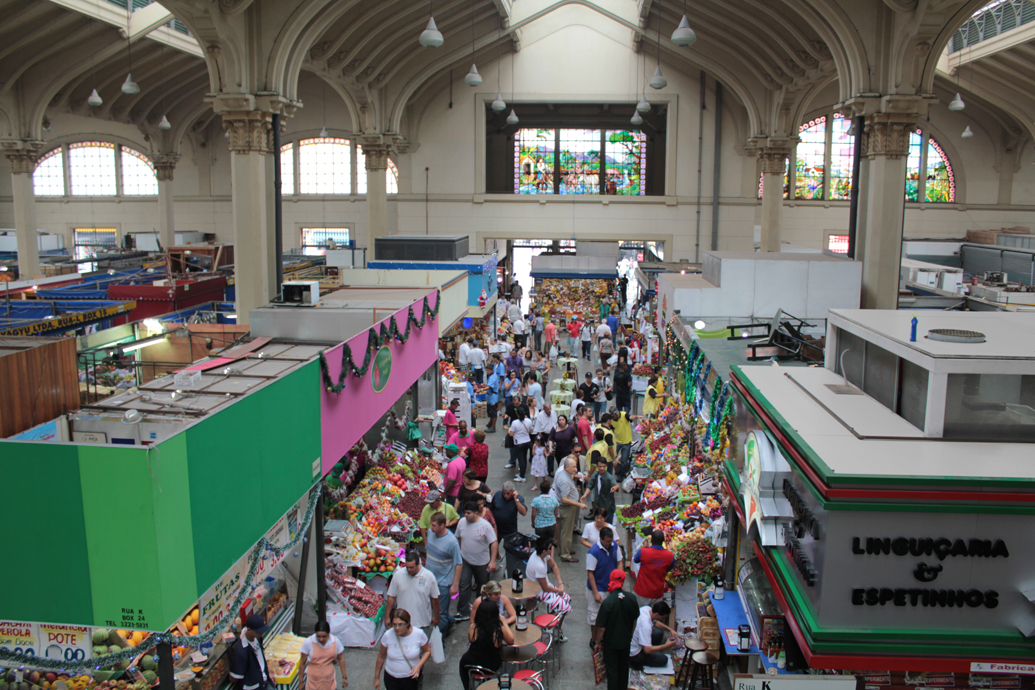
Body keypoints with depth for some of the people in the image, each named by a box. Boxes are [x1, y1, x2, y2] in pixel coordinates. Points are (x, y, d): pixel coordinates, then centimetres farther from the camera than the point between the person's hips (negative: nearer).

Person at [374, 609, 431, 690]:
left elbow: (427, 651, -3)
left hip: (411, 677, 0)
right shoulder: (387, 635, -16)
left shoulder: (419, 634, -18)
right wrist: (376, 678, 6)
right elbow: (381, 657, -2)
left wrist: (418, 666, -18)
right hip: (391, 677, 1)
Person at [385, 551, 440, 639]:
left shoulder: (429, 576, -11)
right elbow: (391, 597, 0)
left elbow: (434, 598, 0)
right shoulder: (398, 575, -8)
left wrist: (436, 617, 8)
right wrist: (387, 617, 3)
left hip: (423, 622, -1)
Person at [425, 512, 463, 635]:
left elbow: (459, 564, -18)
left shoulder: (451, 542, -24)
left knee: (441, 612, 6)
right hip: (430, 578, 6)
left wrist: (455, 585, -17)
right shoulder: (431, 533, -6)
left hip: (444, 582, -6)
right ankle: (449, 621, 46)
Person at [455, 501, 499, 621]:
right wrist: (460, 552, 12)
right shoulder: (462, 522, -8)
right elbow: (458, 538, 8)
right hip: (465, 560, 3)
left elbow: (494, 543, -18)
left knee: (483, 587, 15)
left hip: (482, 562, -2)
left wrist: (493, 561, -22)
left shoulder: (485, 525, -21)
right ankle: (463, 612, 5)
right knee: (464, 585, -3)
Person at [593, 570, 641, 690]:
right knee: (624, 667, 24)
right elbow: (634, 621, 1)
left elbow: (601, 627, -20)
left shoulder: (607, 602, -27)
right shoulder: (631, 598, -14)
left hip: (611, 642, -5)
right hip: (626, 640, 5)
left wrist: (598, 642, -4)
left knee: (612, 670, 11)